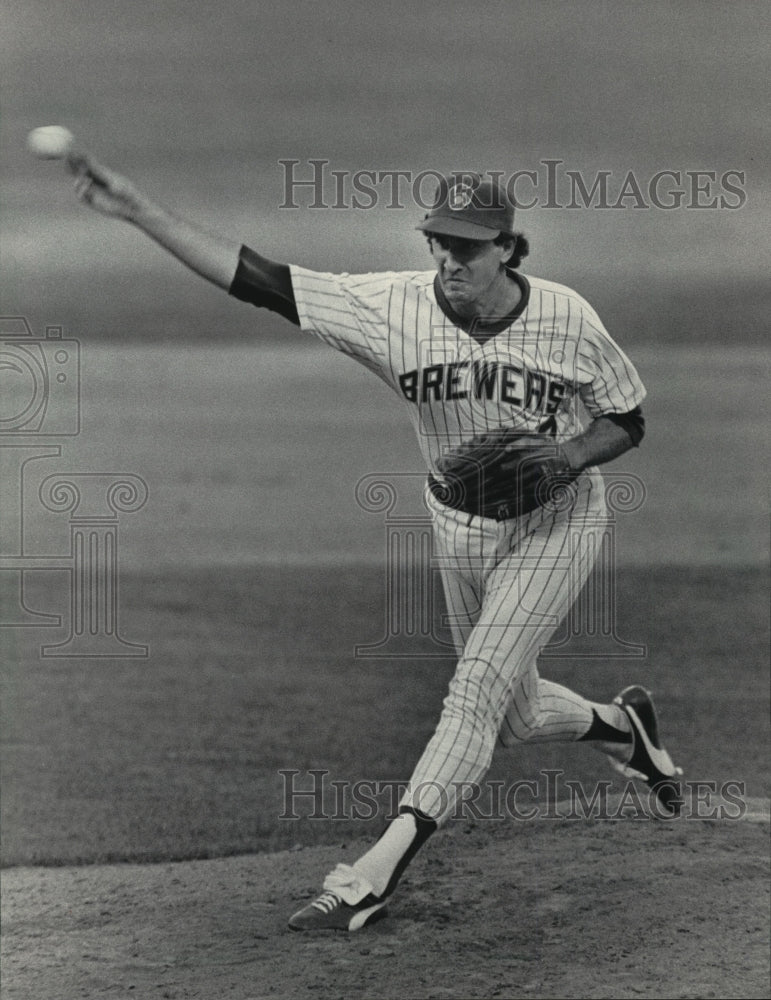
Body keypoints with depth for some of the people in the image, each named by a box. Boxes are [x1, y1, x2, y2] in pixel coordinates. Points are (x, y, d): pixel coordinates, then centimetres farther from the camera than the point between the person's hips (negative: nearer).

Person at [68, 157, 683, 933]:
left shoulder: (566, 318, -21)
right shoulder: (394, 308, -20)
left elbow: (628, 422, -5)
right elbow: (256, 279, -27)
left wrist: (564, 458, -27)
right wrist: (139, 213, -36)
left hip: (555, 526, -4)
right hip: (459, 533, 4)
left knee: (477, 692, -18)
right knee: (512, 716, 15)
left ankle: (374, 876, -22)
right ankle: (621, 727, 48)